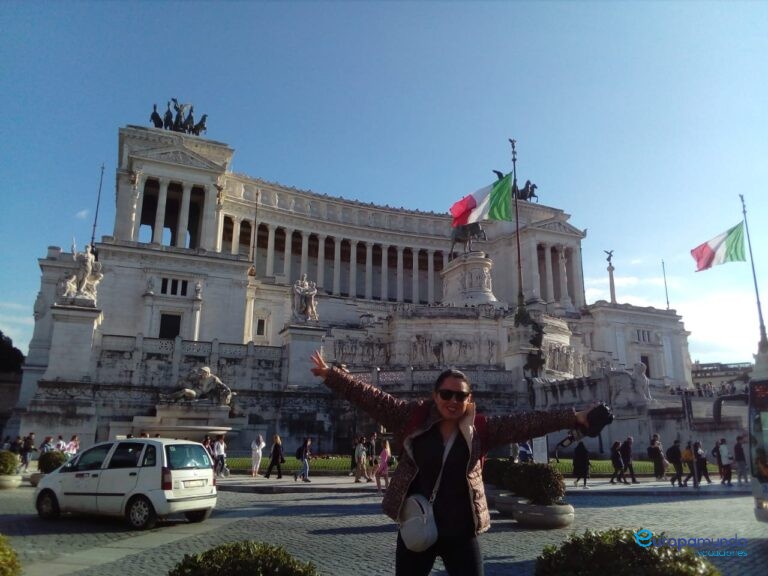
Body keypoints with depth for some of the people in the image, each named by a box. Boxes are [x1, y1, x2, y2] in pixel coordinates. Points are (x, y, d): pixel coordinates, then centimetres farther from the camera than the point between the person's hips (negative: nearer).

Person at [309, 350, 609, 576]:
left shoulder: (481, 429, -5)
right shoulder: (413, 419, -6)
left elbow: (526, 422, -10)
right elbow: (372, 398, -8)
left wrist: (573, 418, -15)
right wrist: (330, 374, -10)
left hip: (461, 533, 0)